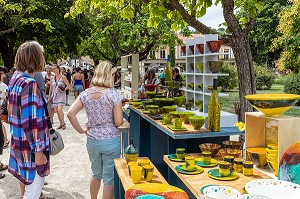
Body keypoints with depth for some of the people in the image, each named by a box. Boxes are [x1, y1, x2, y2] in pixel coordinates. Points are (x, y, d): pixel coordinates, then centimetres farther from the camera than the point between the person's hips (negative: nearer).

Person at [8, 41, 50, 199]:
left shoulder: (15, 79, 6)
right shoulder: (29, 85, -23)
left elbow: (8, 110, 16)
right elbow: (31, 122, -26)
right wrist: (38, 151, -22)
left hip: (18, 141, 10)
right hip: (31, 145, -10)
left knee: (25, 177, 26)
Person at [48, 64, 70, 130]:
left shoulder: (62, 77, -5)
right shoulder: (52, 78, 8)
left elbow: (68, 85, -2)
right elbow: (51, 88, 14)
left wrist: (63, 90, -18)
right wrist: (49, 97, 14)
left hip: (61, 95, -5)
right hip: (54, 95, 5)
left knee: (59, 109, -16)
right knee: (56, 110, 4)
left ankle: (63, 123, -2)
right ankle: (61, 124, 16)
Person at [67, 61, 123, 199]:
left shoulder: (85, 94, -1)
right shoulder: (113, 94, -13)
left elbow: (70, 113, -7)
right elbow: (118, 122, -14)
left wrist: (81, 130, 3)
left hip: (92, 140, 5)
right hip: (111, 140, -5)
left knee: (97, 174, 26)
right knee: (109, 178, 9)